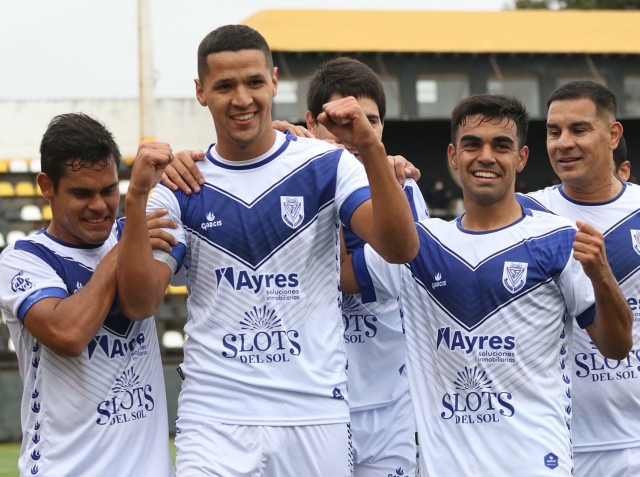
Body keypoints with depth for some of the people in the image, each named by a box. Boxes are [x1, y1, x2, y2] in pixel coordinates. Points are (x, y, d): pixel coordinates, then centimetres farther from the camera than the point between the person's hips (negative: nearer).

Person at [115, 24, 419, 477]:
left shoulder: (327, 165, 2)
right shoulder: (180, 189, 5)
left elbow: (401, 249, -11)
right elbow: (141, 300, -4)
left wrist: (371, 148, -24)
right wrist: (136, 198, -15)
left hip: (316, 417, 0)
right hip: (214, 419, 0)